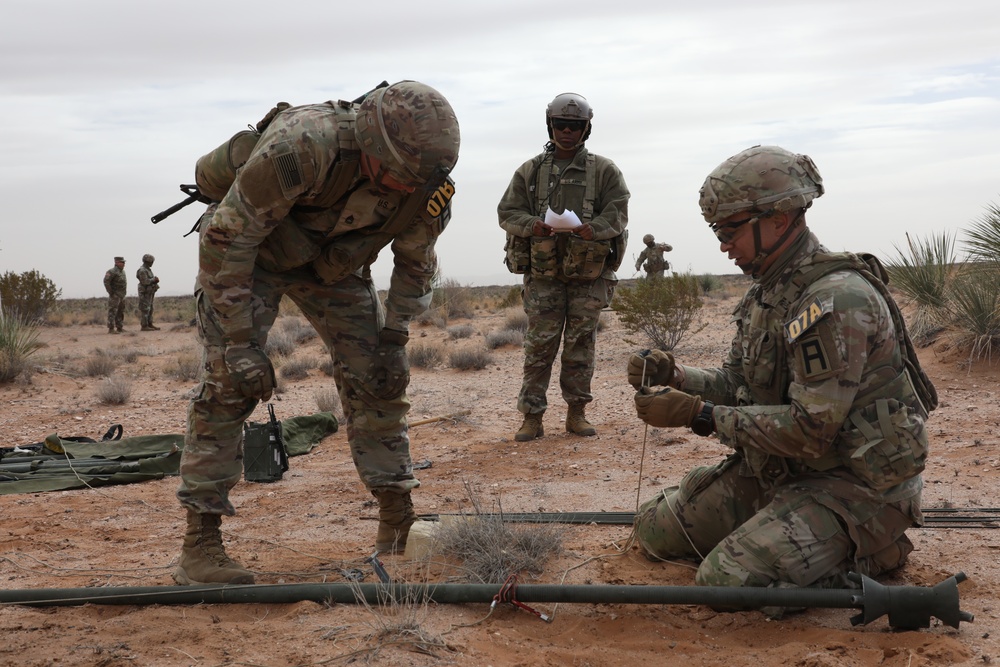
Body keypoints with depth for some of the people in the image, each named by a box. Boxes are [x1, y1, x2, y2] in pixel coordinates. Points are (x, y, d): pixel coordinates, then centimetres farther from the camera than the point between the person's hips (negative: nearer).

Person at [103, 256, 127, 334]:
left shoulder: (122, 271, 13)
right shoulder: (112, 271, -15)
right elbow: (106, 281, -23)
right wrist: (110, 292, -20)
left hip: (122, 296, 9)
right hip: (115, 295, -9)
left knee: (120, 312, 12)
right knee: (112, 312, -8)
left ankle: (119, 328, 18)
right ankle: (111, 329, -9)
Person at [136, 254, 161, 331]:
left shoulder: (148, 269, 16)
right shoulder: (142, 270, -16)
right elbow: (144, 282, -25)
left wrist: (155, 280, -2)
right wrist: (153, 279, -12)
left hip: (149, 293, 10)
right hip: (145, 293, -10)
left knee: (150, 309, 11)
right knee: (145, 309, -8)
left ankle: (150, 325, 15)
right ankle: (144, 326, -7)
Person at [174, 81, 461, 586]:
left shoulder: (428, 188, -22)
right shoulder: (301, 146, -41)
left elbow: (415, 263, 1)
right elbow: (225, 239, -32)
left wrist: (393, 334, -6)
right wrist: (240, 344, -29)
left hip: (333, 264, 5)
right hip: (246, 251, -5)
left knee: (377, 376, -2)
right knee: (229, 383, -16)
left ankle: (398, 520, 9)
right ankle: (199, 545, -10)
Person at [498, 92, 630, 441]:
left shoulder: (604, 171, 5)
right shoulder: (529, 171, 7)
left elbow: (618, 212, -3)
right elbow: (507, 212, 4)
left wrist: (593, 229, -23)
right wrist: (533, 225, -17)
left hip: (589, 274, 0)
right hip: (543, 273, 0)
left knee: (581, 344, 5)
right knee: (539, 345, -1)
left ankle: (576, 413, 15)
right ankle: (532, 417, 3)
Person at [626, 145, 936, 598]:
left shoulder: (836, 299, -24)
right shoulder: (766, 292, 7)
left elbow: (811, 430, -27)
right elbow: (736, 384, 14)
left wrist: (698, 415, -23)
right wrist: (676, 377, -6)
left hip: (853, 485, -9)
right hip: (780, 472, 9)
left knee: (724, 580, -23)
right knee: (656, 530, 7)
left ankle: (871, 553, -2)